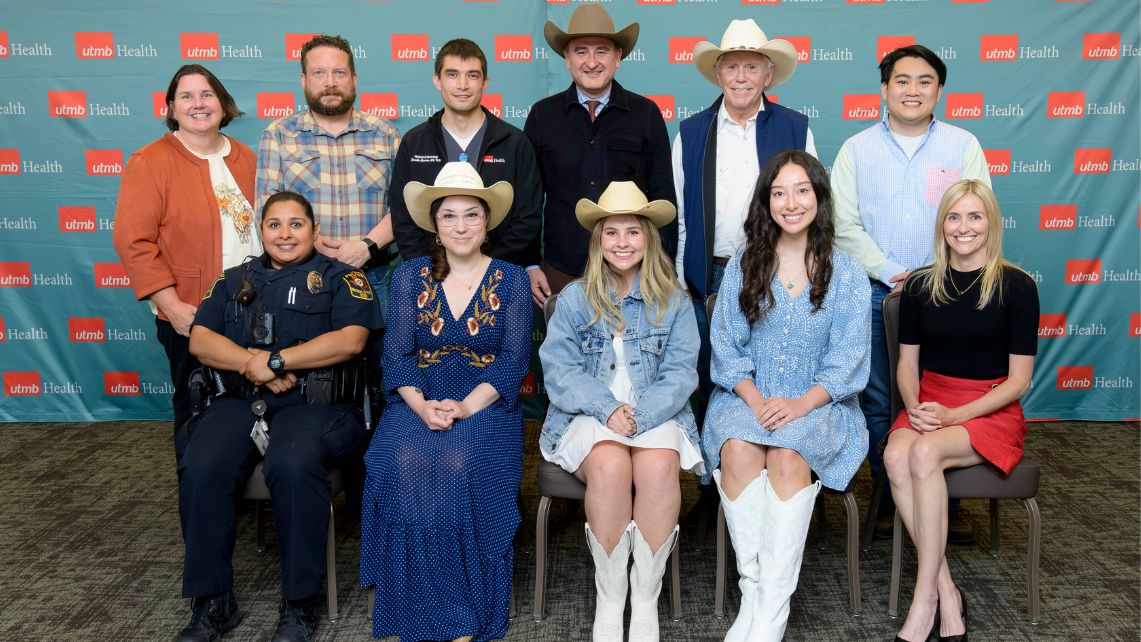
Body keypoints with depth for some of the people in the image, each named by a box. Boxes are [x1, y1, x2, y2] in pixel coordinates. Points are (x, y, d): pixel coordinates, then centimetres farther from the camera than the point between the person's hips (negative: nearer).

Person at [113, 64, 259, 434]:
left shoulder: (245, 158, 10)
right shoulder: (149, 163, -6)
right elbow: (134, 242, -11)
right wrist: (172, 307, -16)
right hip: (189, 318, -4)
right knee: (197, 411, 9)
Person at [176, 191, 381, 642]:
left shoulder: (340, 278, 12)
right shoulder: (235, 281, 23)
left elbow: (350, 340, -5)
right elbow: (200, 340, 9)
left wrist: (276, 360, -10)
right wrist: (253, 364, -9)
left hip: (316, 402, -3)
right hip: (239, 401, 4)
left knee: (293, 465, -35)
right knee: (200, 469, -27)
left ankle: (300, 604, -20)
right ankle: (212, 602, -12)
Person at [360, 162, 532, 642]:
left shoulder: (511, 280, 5)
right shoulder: (409, 277, 9)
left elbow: (515, 359, -3)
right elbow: (396, 354, 2)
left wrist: (465, 407, -18)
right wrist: (421, 406, -17)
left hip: (486, 406, -1)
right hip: (419, 402, 2)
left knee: (461, 463, -32)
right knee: (405, 462, -30)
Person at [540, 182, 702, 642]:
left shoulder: (674, 302, 10)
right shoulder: (575, 299, 9)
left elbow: (680, 372, 1)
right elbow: (559, 369, 0)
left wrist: (640, 414, -17)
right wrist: (607, 409, -16)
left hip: (656, 414, 1)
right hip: (589, 416, 0)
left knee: (659, 466, -33)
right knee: (609, 465, -33)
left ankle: (646, 599, -17)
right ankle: (609, 599, -16)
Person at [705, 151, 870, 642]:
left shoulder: (845, 274, 5)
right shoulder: (743, 266, 9)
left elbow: (847, 359, -2)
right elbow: (726, 348, 4)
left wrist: (801, 404, -19)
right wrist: (755, 399, -14)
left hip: (819, 404, -1)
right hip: (747, 398, 1)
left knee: (788, 453, -33)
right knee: (738, 449, -33)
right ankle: (751, 591, -25)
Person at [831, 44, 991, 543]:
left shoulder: (963, 146, 6)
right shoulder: (857, 150, 6)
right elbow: (844, 225, 0)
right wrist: (891, 273, -9)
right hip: (876, 293, 0)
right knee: (879, 402, 5)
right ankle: (888, 497, 18)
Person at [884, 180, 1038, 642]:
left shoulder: (1016, 286, -5)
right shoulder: (920, 285, 6)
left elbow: (1018, 380, -5)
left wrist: (953, 415, -17)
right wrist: (914, 408, -11)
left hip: (991, 412, -3)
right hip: (927, 406, 3)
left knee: (924, 453, -34)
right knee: (896, 455, -31)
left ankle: (925, 599, -23)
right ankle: (947, 592, -20)